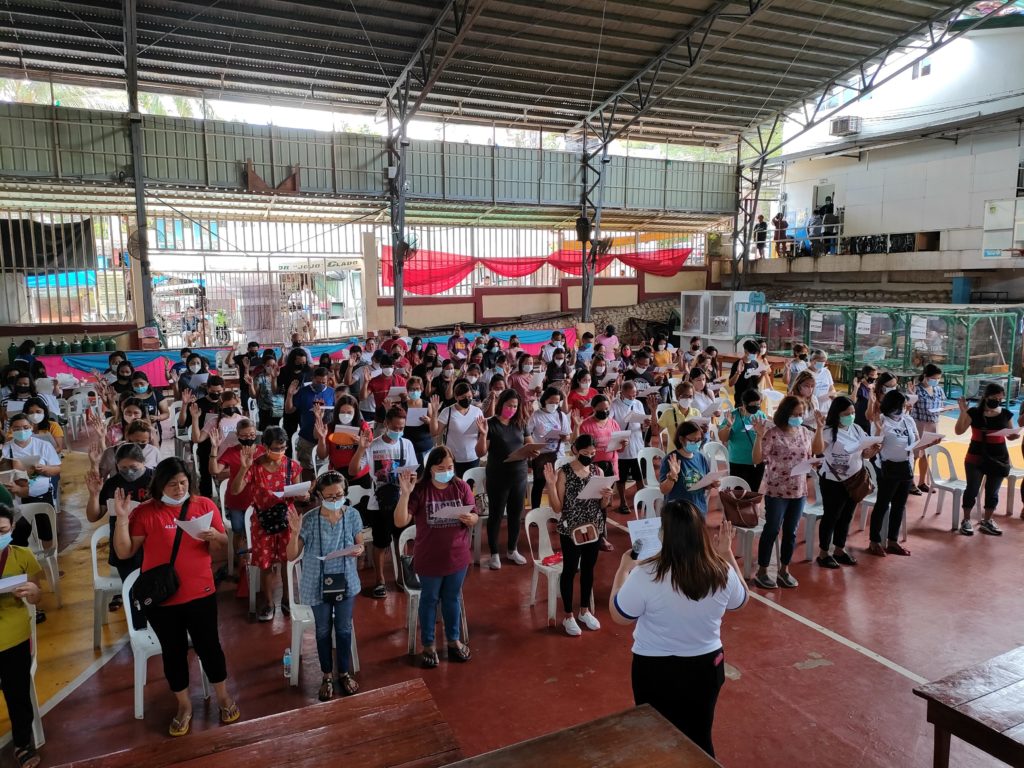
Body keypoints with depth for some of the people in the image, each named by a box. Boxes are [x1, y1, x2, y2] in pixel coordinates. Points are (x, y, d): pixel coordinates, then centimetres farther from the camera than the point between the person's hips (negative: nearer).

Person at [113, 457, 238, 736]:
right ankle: (184, 705, 33)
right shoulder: (145, 512, -7)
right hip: (160, 598, 0)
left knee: (209, 646, 11)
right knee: (173, 651, 13)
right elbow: (124, 552, -8)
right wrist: (122, 516, -18)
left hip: (200, 594, 0)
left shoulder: (205, 505, -4)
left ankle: (223, 696, 32)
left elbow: (223, 545, 2)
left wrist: (214, 536, -21)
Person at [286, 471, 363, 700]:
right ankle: (327, 676, 36)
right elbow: (292, 556, -12)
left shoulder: (352, 515, -12)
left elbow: (360, 544, 3)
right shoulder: (309, 519, -17)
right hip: (318, 584, -1)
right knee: (323, 631, 16)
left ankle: (344, 673, 37)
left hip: (346, 582, 1)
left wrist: (359, 550, -21)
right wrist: (295, 533, -30)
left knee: (344, 629, 15)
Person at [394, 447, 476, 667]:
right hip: (429, 559, -2)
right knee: (429, 600, 17)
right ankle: (428, 645, 34)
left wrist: (469, 519, -25)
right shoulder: (419, 490, -17)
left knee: (452, 599, 21)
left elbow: (474, 518, -2)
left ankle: (454, 640, 40)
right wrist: (405, 493, -34)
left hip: (458, 556, 3)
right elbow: (400, 522, -23)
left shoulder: (462, 487, -8)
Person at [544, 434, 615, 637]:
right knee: (570, 570, 7)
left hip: (594, 528, 4)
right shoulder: (564, 473, -12)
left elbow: (603, 506, 8)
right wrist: (551, 484, -25)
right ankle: (568, 616, 22)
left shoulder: (598, 471, 0)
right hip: (571, 530, -4)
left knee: (588, 569, 16)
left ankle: (585, 611, 34)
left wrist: (607, 497, -14)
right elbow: (557, 508, -14)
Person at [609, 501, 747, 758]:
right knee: (700, 737, 25)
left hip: (655, 670, -2)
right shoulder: (722, 573, -16)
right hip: (706, 666, 3)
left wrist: (624, 569, 0)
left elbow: (619, 616, -12)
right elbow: (740, 600, 7)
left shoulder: (645, 575, -28)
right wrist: (728, 554, 11)